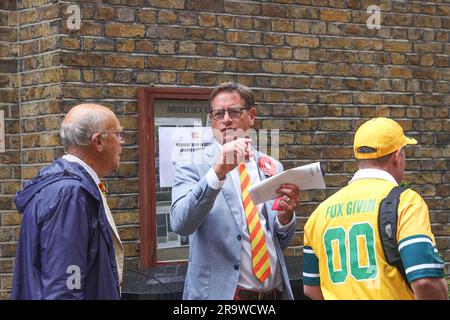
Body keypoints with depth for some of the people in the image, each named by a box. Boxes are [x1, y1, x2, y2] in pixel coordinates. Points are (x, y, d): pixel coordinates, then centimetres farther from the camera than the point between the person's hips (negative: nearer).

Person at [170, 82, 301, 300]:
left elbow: (280, 243, 12)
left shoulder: (272, 168, 7)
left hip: (274, 292, 4)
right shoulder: (194, 166, -5)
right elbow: (180, 223, -21)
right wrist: (218, 172, -31)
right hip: (220, 292, -4)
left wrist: (286, 215, -9)